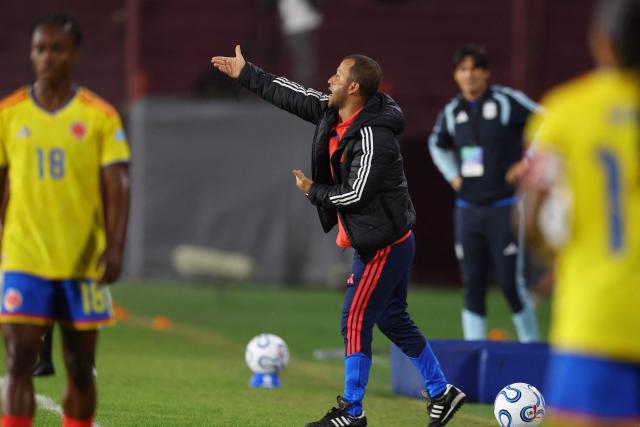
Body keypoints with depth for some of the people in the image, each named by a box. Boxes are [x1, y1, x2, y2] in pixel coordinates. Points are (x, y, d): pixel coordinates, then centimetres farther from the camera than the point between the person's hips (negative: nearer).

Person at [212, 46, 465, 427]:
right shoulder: (333, 114, 3)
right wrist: (245, 74, 16)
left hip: (383, 245, -10)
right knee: (394, 320, 17)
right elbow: (294, 96, 12)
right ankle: (442, 392, 25)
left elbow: (354, 194, -25)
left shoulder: (373, 138, -24)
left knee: (356, 323, -4)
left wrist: (313, 191, -9)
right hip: (381, 241, 10)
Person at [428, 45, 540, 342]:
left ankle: (530, 347, 7)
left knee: (510, 282, -7)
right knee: (472, 284, 5)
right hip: (467, 210, 5)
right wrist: (452, 175, 14)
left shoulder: (507, 102, -8)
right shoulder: (452, 113, 9)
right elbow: (438, 144, 28)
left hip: (504, 209, -5)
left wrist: (529, 162, -9)